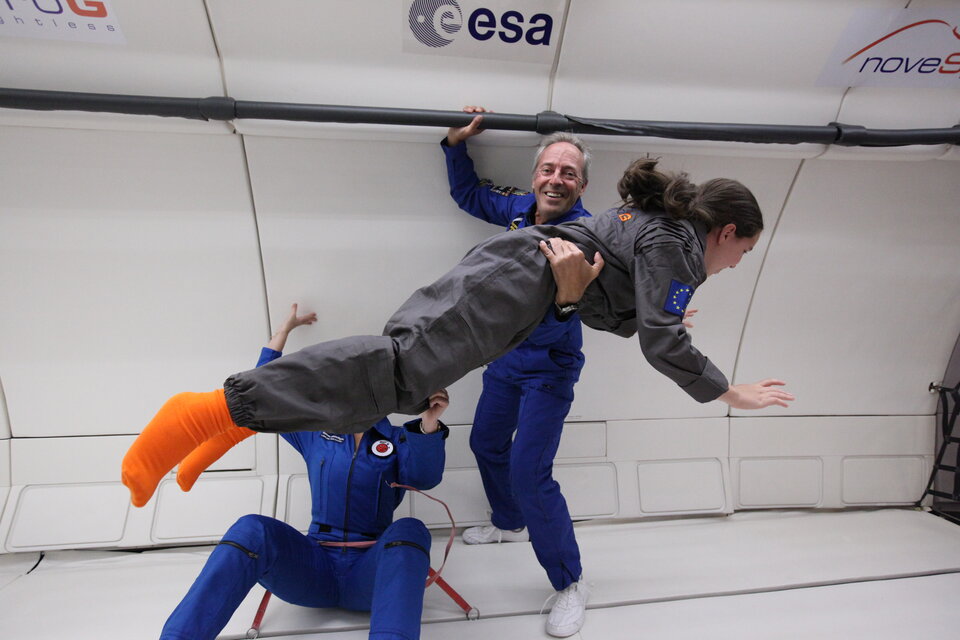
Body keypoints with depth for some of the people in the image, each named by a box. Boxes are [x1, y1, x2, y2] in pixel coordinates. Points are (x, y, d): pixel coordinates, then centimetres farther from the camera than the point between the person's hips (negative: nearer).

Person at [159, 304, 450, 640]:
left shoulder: (398, 440, 10)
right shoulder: (316, 433, 16)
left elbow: (425, 477, -11)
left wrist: (429, 423, -29)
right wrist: (285, 329, 14)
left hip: (371, 573, -1)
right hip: (315, 566, 2)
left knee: (409, 530, -35)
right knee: (252, 530, -28)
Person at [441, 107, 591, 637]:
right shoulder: (518, 209, -2)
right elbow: (468, 193, 16)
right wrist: (457, 142, 4)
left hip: (549, 366, -7)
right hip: (504, 356, 8)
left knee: (529, 471, -11)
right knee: (486, 445, 22)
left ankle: (569, 583, 11)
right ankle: (510, 523, 50)